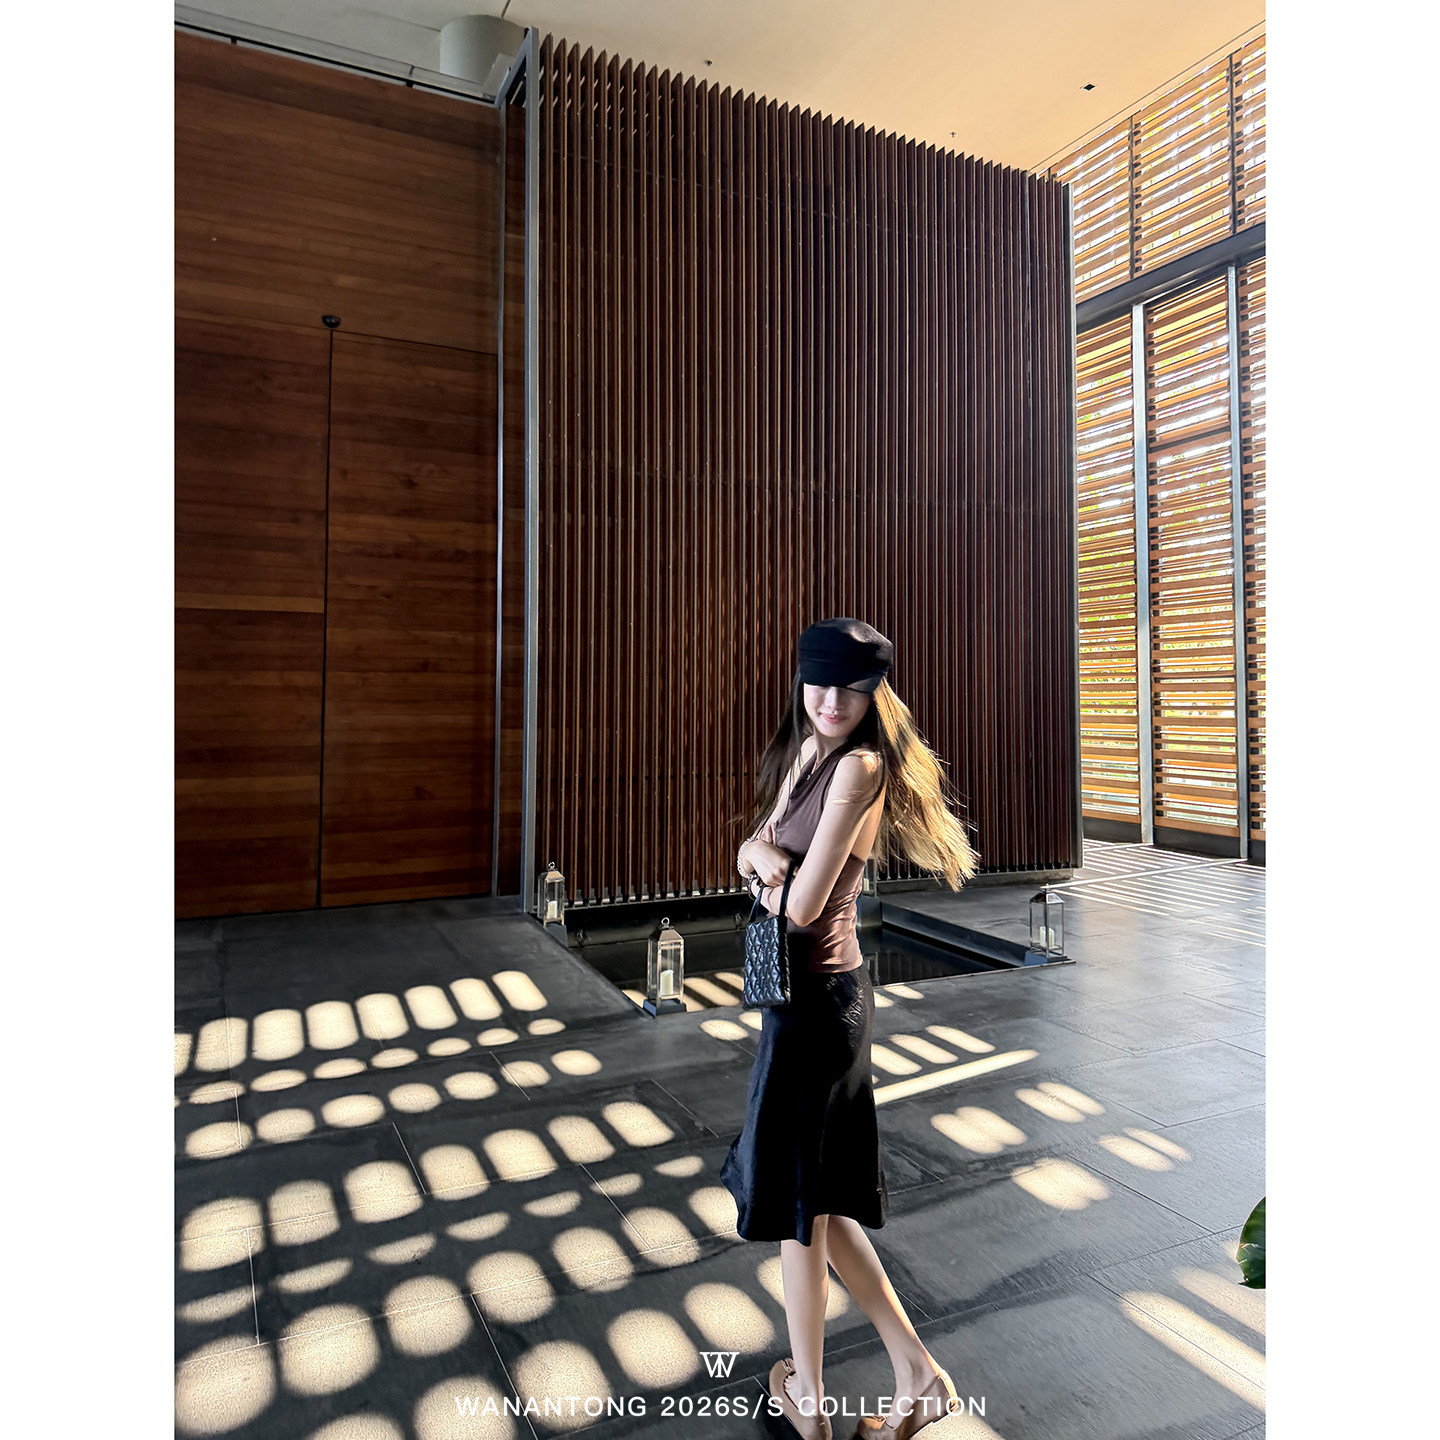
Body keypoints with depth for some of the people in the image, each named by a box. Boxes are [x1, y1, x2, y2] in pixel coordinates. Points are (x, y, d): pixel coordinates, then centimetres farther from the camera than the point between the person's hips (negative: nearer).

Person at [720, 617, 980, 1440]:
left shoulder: (857, 767, -19)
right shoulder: (803, 751, 8)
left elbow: (802, 905, -22)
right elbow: (753, 849, 10)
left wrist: (772, 882, -1)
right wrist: (762, 854, -13)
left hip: (817, 997, -9)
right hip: (805, 993, 9)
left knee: (801, 1200, 10)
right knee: (817, 1197, 20)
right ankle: (917, 1374, 33)